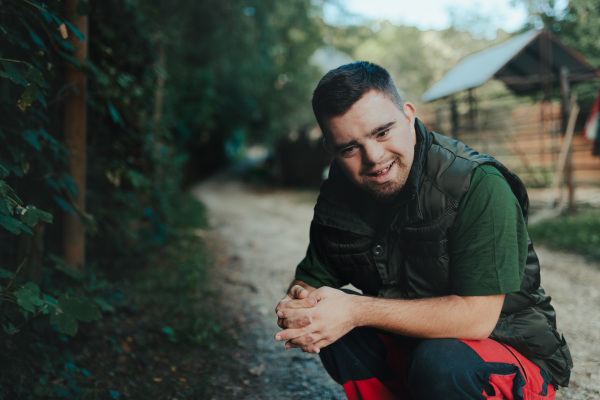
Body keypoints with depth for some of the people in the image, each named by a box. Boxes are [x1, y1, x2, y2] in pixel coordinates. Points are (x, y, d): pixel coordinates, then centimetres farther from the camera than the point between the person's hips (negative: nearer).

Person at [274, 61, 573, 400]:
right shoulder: (337, 195, -5)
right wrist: (299, 304, -25)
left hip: (511, 350, -5)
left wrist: (357, 310, -32)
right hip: (405, 346, 5)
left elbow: (476, 316, -29)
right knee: (332, 331, -19)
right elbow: (312, 279, 1)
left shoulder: (479, 187, -24)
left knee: (440, 362, -35)